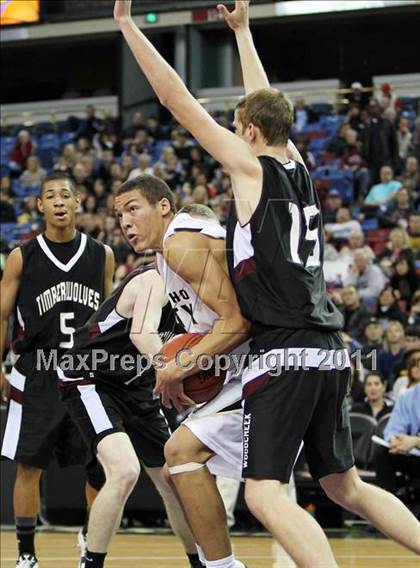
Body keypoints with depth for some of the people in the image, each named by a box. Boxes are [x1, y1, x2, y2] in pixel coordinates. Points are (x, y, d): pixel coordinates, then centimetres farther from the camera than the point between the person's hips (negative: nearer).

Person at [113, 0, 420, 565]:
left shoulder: (252, 166, -3)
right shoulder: (298, 168, 14)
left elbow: (176, 99, -2)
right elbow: (265, 103, 32)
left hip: (284, 353, -8)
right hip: (328, 352, 8)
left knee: (264, 492, -12)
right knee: (344, 484, 18)